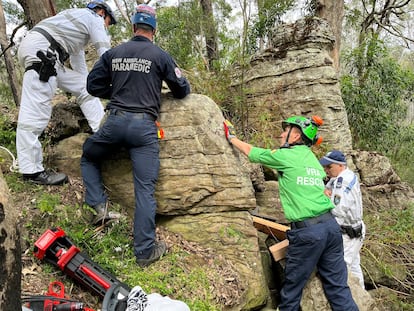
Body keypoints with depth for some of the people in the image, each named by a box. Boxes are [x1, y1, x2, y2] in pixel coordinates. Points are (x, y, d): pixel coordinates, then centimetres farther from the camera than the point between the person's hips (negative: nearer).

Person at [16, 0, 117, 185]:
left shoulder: (80, 21, 34)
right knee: (35, 110, -14)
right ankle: (31, 170, -16)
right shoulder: (94, 19, 10)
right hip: (40, 49, -10)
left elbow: (78, 63, 37)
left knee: (83, 87, 11)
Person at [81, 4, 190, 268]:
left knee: (88, 157, 30)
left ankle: (99, 204, 14)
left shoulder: (113, 53, 12)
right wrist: (177, 89, 33)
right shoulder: (160, 55, 4)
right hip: (144, 126, -2)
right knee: (145, 189, -1)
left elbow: (93, 85, 13)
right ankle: (145, 251, 4)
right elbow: (183, 90, 10)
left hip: (115, 121, 2)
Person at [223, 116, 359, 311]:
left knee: (292, 288, 11)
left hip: (307, 231, -7)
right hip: (331, 225, 7)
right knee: (338, 287, 11)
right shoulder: (312, 159, 18)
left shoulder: (285, 156, -3)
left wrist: (231, 137, 26)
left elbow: (250, 151, 9)